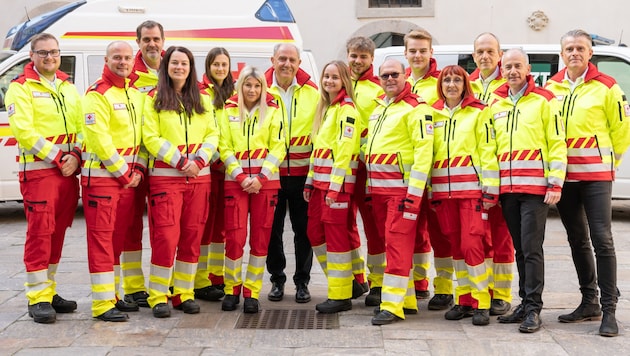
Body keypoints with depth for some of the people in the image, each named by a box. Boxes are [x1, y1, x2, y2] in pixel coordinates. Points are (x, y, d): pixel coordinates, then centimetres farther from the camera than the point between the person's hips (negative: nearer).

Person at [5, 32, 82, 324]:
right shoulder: (21, 87, -3)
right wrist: (57, 157, -17)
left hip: (68, 171, 6)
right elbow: (23, 130, -14)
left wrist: (75, 156, -5)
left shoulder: (68, 88, 16)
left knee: (57, 232, 11)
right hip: (38, 170, -6)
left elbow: (82, 126, 13)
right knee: (40, 232, -7)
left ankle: (49, 290, 21)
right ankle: (38, 298, -2)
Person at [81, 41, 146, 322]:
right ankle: (102, 304, -3)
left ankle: (113, 295, 23)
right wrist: (123, 173, -14)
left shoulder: (136, 95, 14)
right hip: (101, 176, -8)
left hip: (129, 178, 8)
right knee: (101, 238, -6)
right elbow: (99, 139, -18)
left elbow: (143, 135, 16)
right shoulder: (97, 95, -10)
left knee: (118, 237, 13)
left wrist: (138, 169, 2)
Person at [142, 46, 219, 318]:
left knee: (192, 236, 6)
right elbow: (150, 137, -5)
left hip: (199, 176, 4)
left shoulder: (202, 100, 14)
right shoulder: (154, 99, 3)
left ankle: (184, 293, 16)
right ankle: (158, 297, 0)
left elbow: (213, 134, 8)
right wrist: (179, 160, -14)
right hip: (166, 175, -4)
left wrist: (199, 160, -9)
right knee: (166, 236, -9)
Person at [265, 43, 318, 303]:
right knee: (272, 228, 8)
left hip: (302, 172, 0)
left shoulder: (312, 93, 1)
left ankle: (302, 281, 18)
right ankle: (277, 279, 22)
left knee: (304, 228, 6)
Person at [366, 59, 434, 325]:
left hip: (402, 187, -9)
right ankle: (406, 299, 22)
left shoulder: (416, 108, -9)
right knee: (389, 241, 12)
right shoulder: (378, 108, 18)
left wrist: (414, 192, -21)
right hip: (377, 188, 9)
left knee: (398, 244, -9)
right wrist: (369, 187, 20)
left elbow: (424, 151, -16)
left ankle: (393, 305, -7)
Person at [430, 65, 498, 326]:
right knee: (456, 245, 7)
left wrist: (490, 189, -9)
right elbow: (426, 152, 17)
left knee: (472, 244, -10)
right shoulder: (433, 114, 15)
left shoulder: (478, 112, 3)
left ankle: (481, 303, -1)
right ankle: (463, 300, 16)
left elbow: (488, 151, -2)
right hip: (443, 190, 4)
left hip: (471, 187, -4)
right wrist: (430, 191, 12)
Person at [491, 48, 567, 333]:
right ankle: (525, 303, 19)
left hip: (535, 187, -5)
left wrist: (555, 183, -10)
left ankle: (533, 309, -2)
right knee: (520, 249, 11)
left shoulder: (544, 100, 0)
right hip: (506, 188, 5)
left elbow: (557, 143, -4)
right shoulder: (496, 104, 14)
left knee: (531, 248, -8)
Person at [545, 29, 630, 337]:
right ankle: (589, 302, 23)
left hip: (595, 175, -4)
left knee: (602, 240, -9)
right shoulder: (551, 88, 7)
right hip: (563, 176, 4)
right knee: (577, 241, 12)